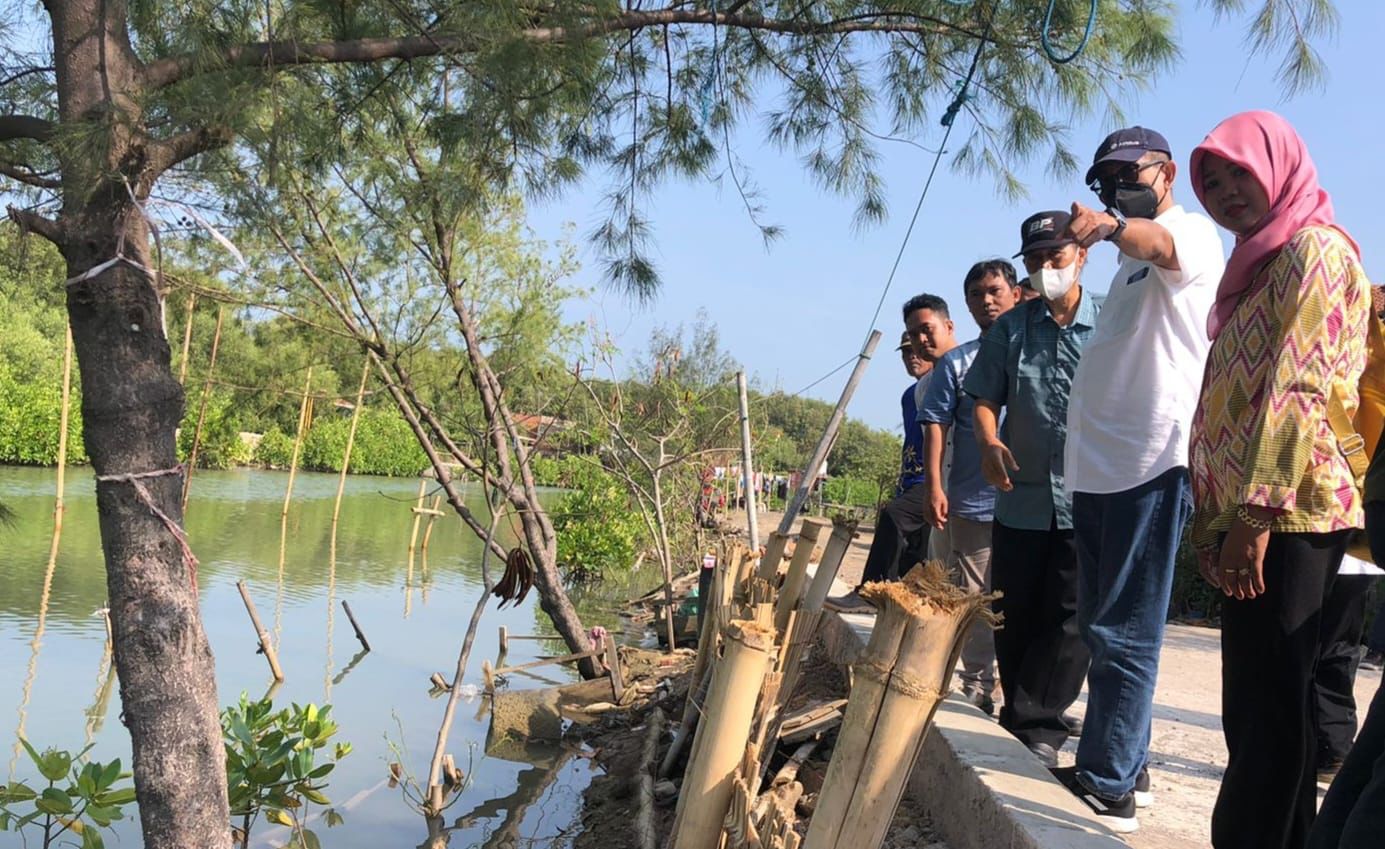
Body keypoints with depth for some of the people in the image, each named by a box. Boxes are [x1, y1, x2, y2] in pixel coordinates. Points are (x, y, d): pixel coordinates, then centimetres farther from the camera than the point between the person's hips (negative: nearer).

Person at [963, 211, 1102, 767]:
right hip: (1020, 497, 3)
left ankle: (1033, 726, 6)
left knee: (1067, 618, -2)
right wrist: (989, 442, -12)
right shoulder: (1010, 328, 9)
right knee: (1014, 617, 8)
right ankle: (1026, 722, 23)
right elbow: (984, 397, 8)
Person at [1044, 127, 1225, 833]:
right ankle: (1124, 768, 26)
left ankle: (1108, 787, -1)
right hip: (1099, 468, 10)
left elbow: (1159, 244, -29)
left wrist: (1111, 225, -51)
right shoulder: (1131, 263, 25)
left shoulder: (1191, 231, -4)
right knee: (1101, 628, 15)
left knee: (1123, 634, -8)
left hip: (1151, 464, -10)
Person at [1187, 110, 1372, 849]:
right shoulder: (1261, 262, 23)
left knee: (1264, 710, -6)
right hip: (1254, 516, 10)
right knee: (1261, 708, 13)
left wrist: (1255, 514, -21)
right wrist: (1215, 518, 17)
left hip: (1285, 517, -10)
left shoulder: (1312, 248, -6)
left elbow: (1298, 389, -16)